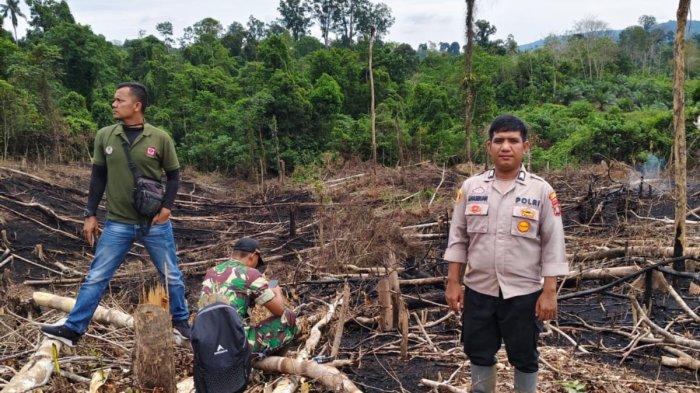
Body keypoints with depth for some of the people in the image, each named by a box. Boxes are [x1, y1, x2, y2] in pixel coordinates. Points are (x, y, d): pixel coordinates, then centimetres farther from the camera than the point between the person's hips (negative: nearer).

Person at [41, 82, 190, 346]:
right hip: (118, 224, 1)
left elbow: (173, 175, 2)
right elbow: (98, 177, 5)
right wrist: (90, 214, 3)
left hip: (155, 223, -1)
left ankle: (181, 322, 31)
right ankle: (73, 329, 15)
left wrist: (167, 206, -11)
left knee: (171, 276, 12)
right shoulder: (104, 136, -1)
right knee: (96, 277, 4)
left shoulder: (160, 138, -8)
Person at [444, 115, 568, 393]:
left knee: (524, 357, 14)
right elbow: (458, 238, 4)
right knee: (479, 353, 16)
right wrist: (453, 283, 2)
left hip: (523, 292, -2)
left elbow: (553, 245, -5)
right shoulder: (471, 187, 0)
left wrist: (549, 292, -9)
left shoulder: (541, 191, -6)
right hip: (478, 290, 2)